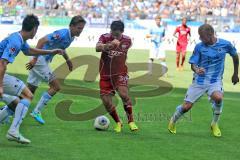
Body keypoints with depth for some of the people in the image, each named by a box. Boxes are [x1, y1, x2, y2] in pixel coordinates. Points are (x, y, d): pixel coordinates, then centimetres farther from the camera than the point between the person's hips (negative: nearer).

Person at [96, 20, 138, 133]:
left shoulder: (127, 40, -3)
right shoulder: (105, 38, -9)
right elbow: (97, 48, -30)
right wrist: (109, 45, -46)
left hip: (120, 73, -1)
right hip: (105, 75, 1)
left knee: (123, 94, -24)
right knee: (106, 101, -5)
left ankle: (131, 121, -12)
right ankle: (118, 123, 16)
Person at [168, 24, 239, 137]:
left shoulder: (225, 44, -6)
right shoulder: (199, 47, -5)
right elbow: (193, 64, -1)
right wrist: (196, 70, -26)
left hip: (215, 81, -1)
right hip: (199, 80, 1)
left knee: (218, 97, -33)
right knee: (186, 106, -5)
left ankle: (215, 124, -6)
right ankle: (173, 121, 29)